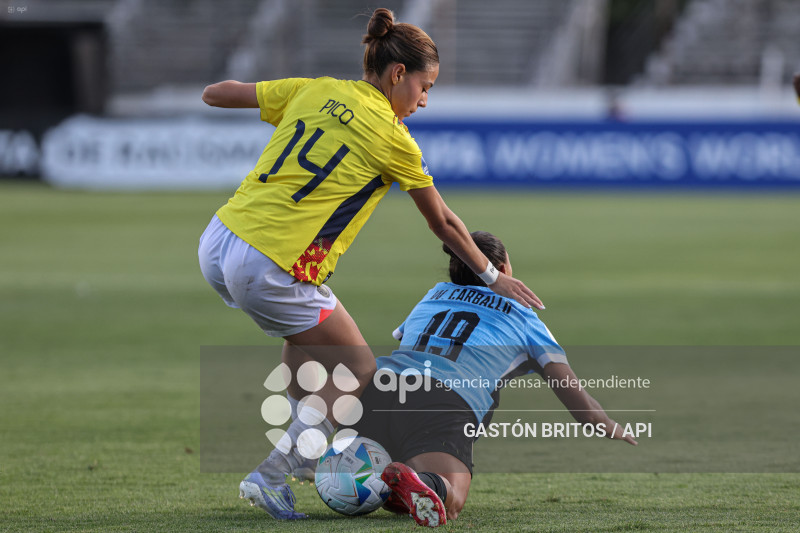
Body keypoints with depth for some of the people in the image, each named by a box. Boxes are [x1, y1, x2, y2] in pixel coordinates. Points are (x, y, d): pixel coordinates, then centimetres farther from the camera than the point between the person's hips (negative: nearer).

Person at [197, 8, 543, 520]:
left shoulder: (314, 92, 11)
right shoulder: (393, 139, -2)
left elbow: (215, 94, 18)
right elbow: (443, 223, 10)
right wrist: (493, 276, 24)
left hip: (217, 246, 7)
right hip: (270, 270, -7)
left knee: (309, 330, 33)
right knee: (359, 376, 8)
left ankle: (305, 447, 32)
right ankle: (270, 476, 2)